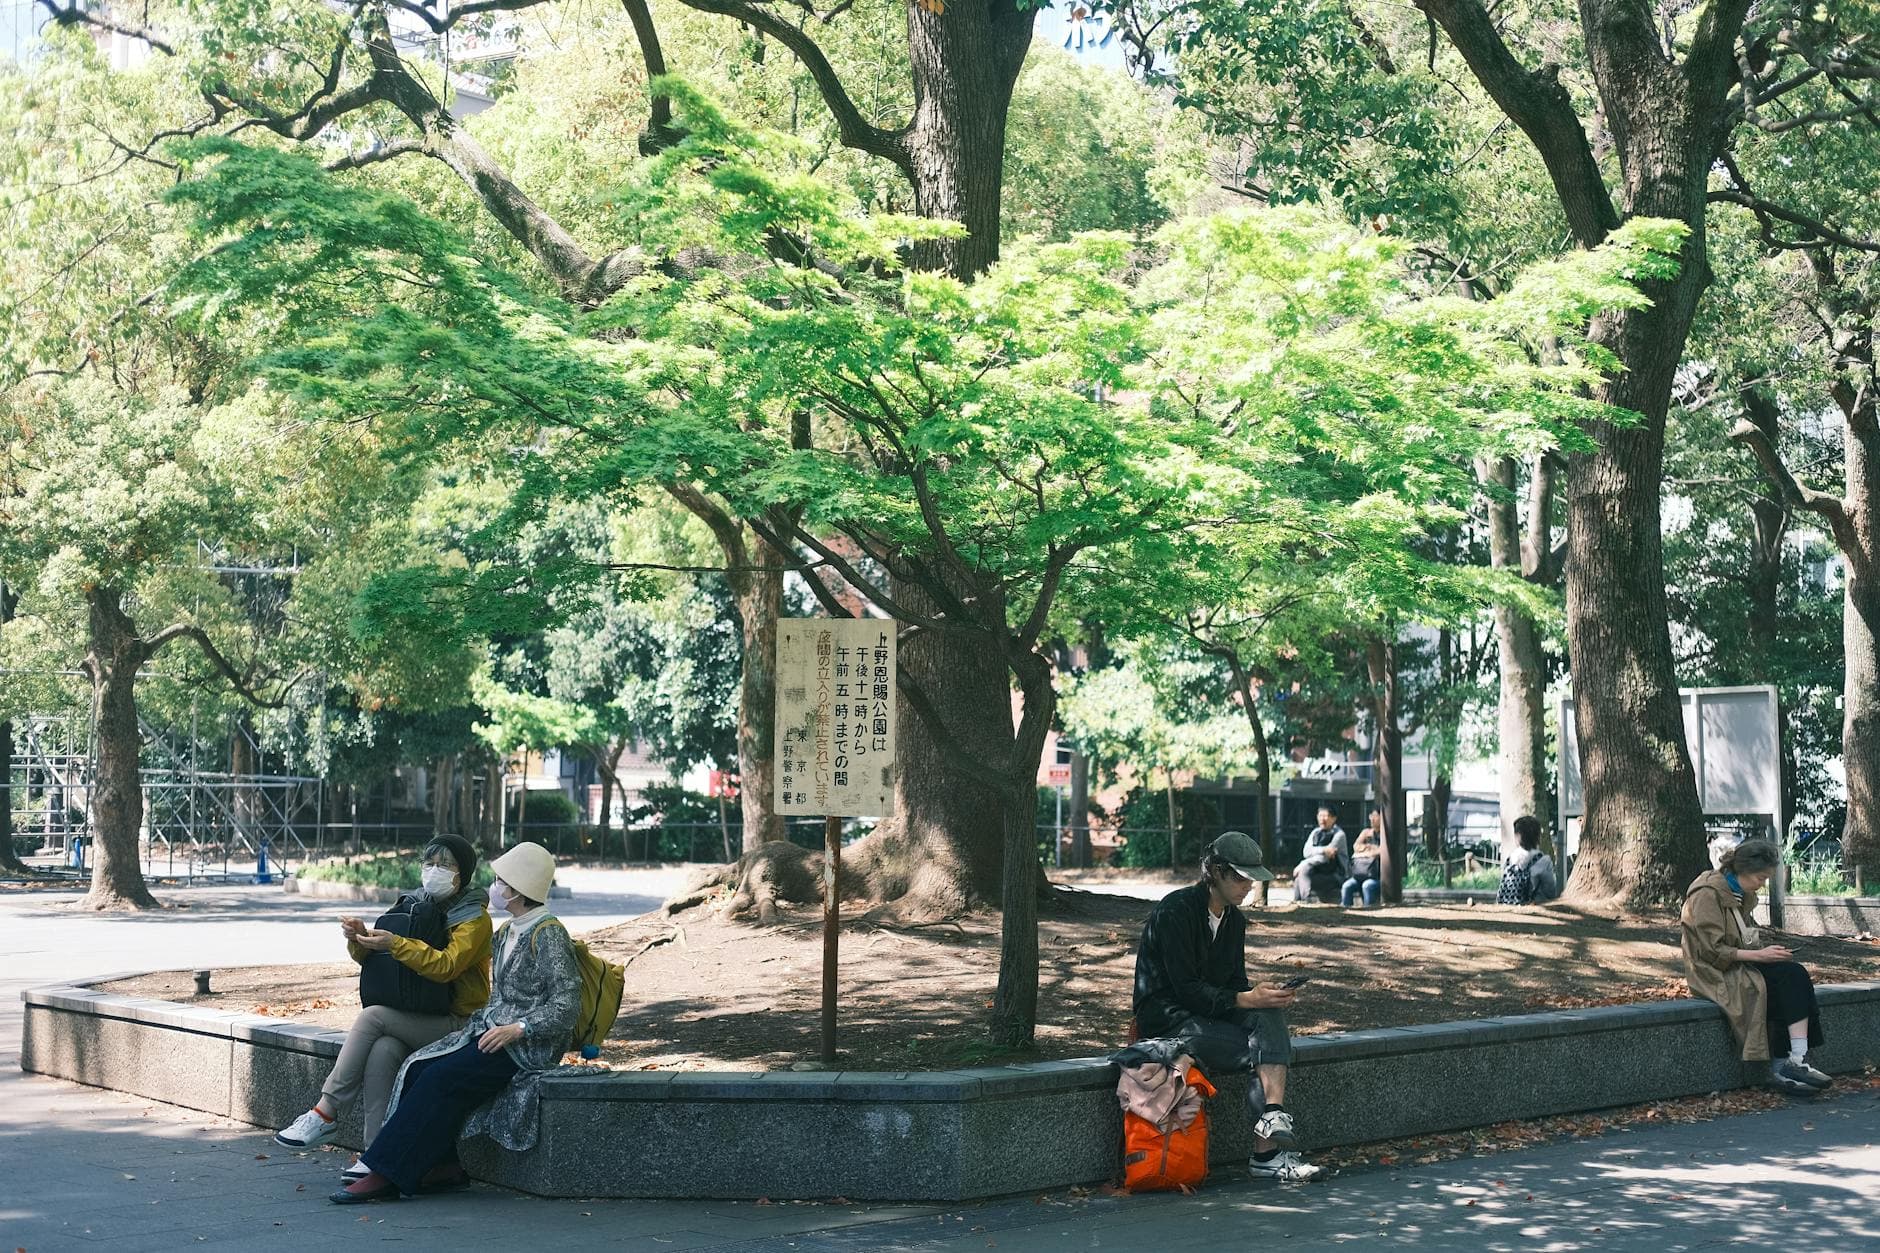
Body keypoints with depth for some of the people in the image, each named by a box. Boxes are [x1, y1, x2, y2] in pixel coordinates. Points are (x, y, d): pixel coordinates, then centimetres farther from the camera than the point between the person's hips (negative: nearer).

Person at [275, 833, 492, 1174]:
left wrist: (395, 943, -28)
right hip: (413, 1020, 5)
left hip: (456, 1022, -5)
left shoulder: (475, 919, -3)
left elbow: (445, 966, -20)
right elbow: (367, 956, 11)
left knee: (372, 1016, -26)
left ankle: (326, 1112, -20)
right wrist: (360, 939, -12)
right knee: (382, 1050, -29)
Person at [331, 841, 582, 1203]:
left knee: (441, 1077, -24)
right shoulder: (507, 931, 18)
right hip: (491, 1031, 9)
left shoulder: (549, 934, -10)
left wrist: (516, 1030, -23)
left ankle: (385, 1175, -23)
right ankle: (442, 1166, -11)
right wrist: (477, 1025, 9)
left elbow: (567, 1005, -16)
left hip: (529, 1047, -9)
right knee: (417, 1068, -12)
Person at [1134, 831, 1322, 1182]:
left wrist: (1264, 995, -9)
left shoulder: (1234, 919, 11)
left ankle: (1273, 1115, -33)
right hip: (1168, 1018, -7)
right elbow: (1185, 989, -20)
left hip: (1210, 1010, 7)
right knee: (1263, 1051, -22)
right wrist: (1245, 999, -27)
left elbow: (1236, 983, 13)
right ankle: (1267, 1153, -15)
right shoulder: (1176, 910, -16)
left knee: (1269, 1015, -23)